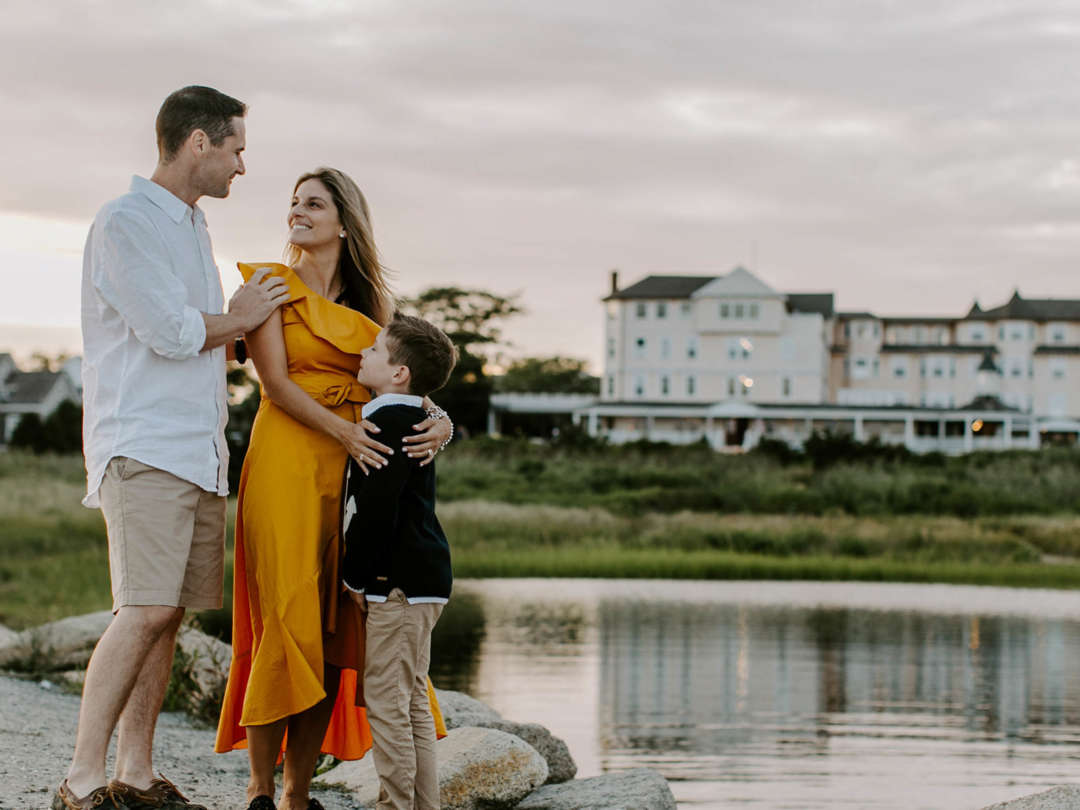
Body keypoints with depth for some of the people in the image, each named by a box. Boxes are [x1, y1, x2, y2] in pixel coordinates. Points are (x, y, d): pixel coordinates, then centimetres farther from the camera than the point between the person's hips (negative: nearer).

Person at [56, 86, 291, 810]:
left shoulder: (195, 227, 22)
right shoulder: (124, 222, -7)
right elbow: (169, 332, -12)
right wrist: (241, 318, 3)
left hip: (202, 447, 9)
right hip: (144, 446, -9)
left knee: (169, 614, 4)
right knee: (147, 609, -17)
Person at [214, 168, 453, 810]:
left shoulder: (372, 301, 17)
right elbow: (277, 382, -7)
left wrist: (439, 420, -13)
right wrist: (343, 429, -20)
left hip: (355, 470, 4)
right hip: (286, 464, -4)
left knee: (335, 632, 1)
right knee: (287, 620, -9)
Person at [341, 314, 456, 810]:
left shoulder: (389, 423, -15)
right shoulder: (408, 421, 16)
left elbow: (376, 510, -18)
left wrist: (356, 576, -10)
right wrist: (362, 574, 22)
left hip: (399, 582, -10)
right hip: (419, 582, 10)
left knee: (386, 699, -7)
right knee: (411, 700, 13)